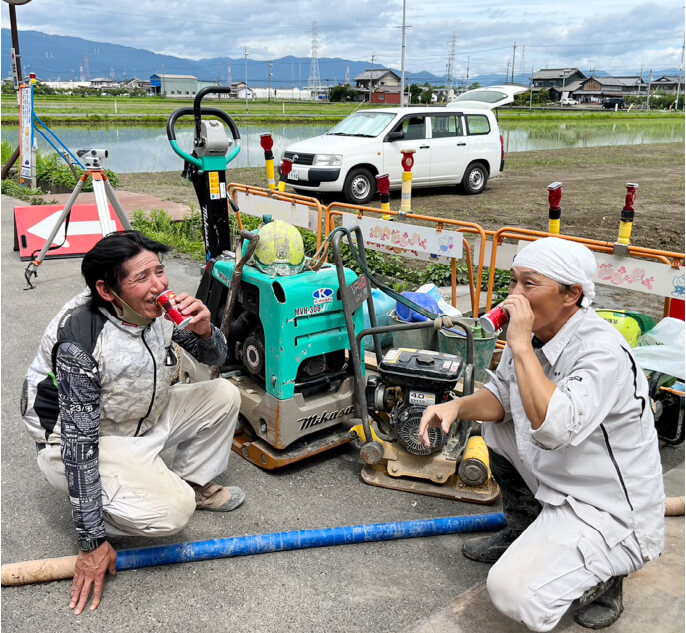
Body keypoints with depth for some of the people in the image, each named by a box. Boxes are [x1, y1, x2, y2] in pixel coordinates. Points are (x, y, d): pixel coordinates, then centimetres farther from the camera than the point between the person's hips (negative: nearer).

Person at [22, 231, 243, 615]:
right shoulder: (80, 341, -32)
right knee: (171, 511, -26)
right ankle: (92, 511, 2)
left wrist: (203, 330, -25)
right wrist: (93, 542, -26)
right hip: (79, 440, -7)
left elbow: (215, 357, 2)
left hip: (146, 418, 7)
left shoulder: (158, 307, -13)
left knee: (224, 395, 0)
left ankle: (192, 482, 16)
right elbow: (80, 441, -29)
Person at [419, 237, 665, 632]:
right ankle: (524, 532, 26)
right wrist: (457, 406, -12)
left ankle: (601, 575, 7)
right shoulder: (536, 333, -2)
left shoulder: (603, 351, -28)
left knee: (513, 593, -22)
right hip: (558, 487, 9)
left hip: (612, 511, -9)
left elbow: (555, 428, -42)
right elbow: (500, 396, 8)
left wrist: (521, 346, -35)